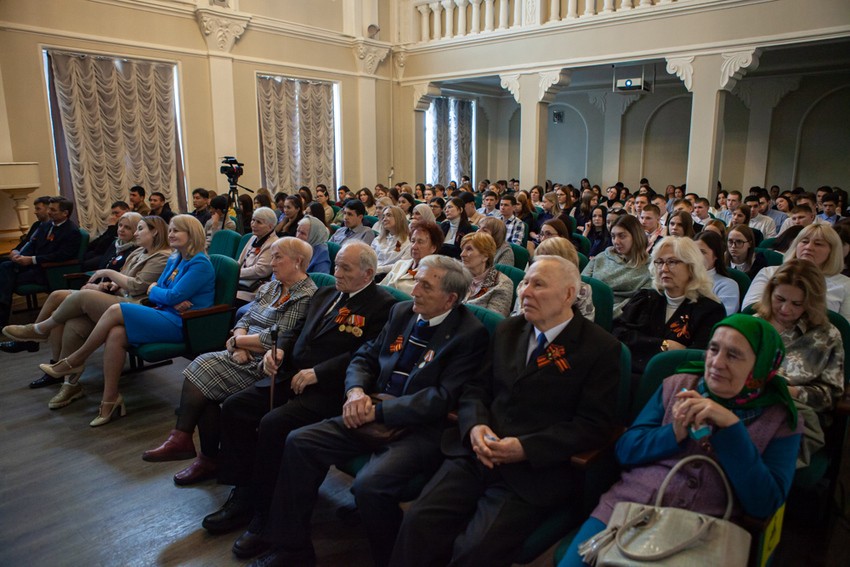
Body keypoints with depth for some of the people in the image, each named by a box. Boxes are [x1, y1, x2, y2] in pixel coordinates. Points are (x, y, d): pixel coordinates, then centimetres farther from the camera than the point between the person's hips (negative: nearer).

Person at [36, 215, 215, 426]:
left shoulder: (200, 264, -10)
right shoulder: (174, 260, 18)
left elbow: (174, 296, -17)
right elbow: (154, 294, 14)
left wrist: (154, 289, 5)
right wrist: (174, 301, -8)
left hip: (184, 324, -8)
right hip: (166, 315, 8)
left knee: (115, 310, -17)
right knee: (116, 334, -19)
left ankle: (75, 360, 1)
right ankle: (110, 399, -15)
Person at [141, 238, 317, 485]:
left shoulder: (306, 297, -12)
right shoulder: (270, 287, 16)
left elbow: (275, 339, -17)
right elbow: (244, 320, 13)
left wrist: (237, 340, -6)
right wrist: (240, 345, -8)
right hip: (246, 356, 7)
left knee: (202, 370, -18)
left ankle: (182, 438, -3)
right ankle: (208, 459, -8)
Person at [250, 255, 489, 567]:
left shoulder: (470, 333, -11)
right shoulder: (402, 311, 9)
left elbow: (443, 398, -17)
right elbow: (364, 357, 15)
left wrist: (378, 410, -18)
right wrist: (356, 391, -7)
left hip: (421, 430, -7)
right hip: (374, 415, 7)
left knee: (369, 485, -31)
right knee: (299, 442, -6)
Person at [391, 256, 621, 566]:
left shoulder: (600, 347, -3)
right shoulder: (508, 330, 14)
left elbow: (594, 424, -8)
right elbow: (476, 388, 13)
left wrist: (526, 448, -17)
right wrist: (475, 426, -9)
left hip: (535, 470, -4)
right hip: (477, 455, 5)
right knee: (418, 522, -15)